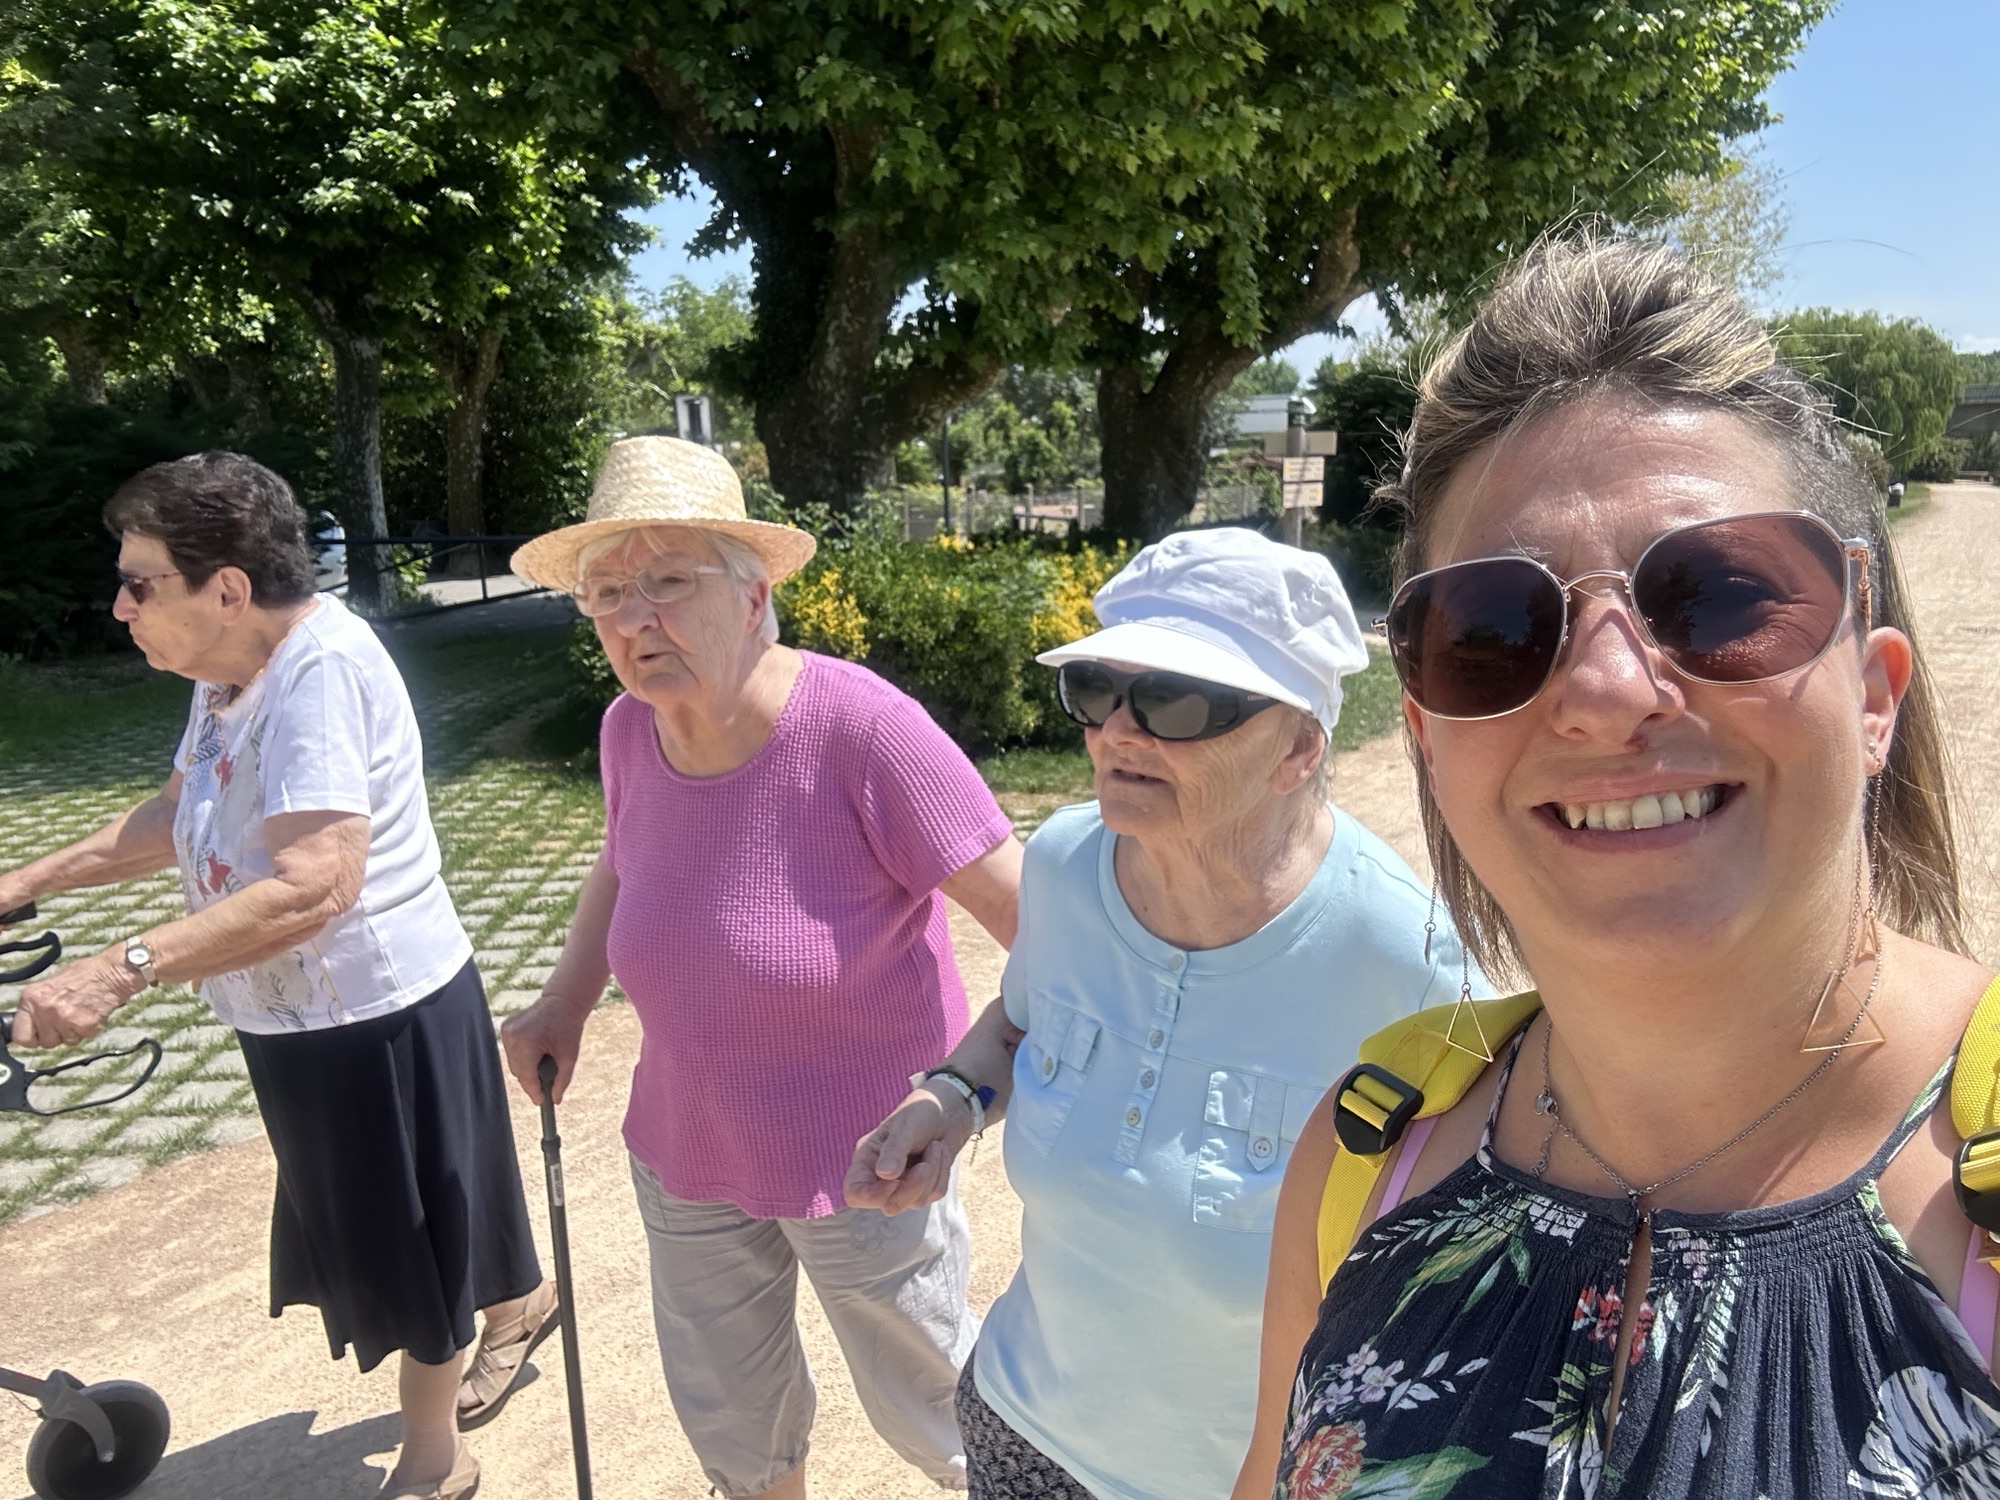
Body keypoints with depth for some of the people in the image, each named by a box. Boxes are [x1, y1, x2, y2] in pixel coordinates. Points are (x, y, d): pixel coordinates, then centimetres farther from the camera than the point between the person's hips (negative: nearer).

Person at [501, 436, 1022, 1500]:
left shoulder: (858, 724, -28)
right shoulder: (630, 730, -9)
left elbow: (1026, 913, -23)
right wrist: (564, 1005, 3)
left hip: (862, 1161, -5)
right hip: (685, 1152, 5)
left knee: (925, 1397, 19)